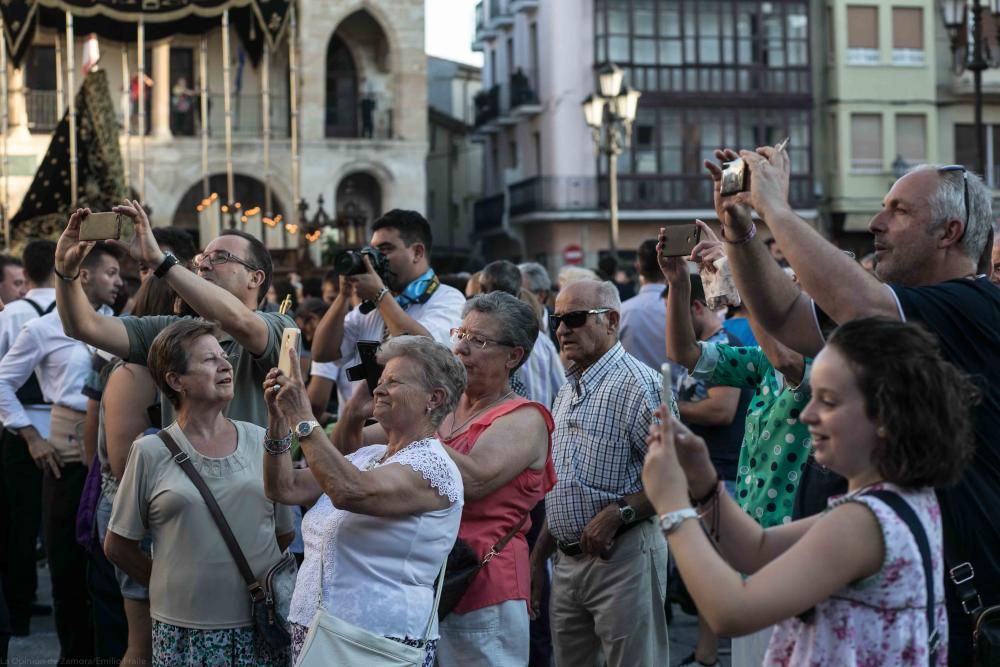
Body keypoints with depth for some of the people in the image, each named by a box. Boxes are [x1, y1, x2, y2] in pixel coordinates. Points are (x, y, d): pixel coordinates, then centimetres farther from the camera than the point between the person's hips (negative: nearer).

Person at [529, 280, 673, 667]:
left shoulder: (639, 385, -11)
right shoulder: (567, 391, 17)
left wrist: (619, 512, -23)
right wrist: (538, 557, 20)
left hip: (622, 557, -8)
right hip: (567, 560, 9)